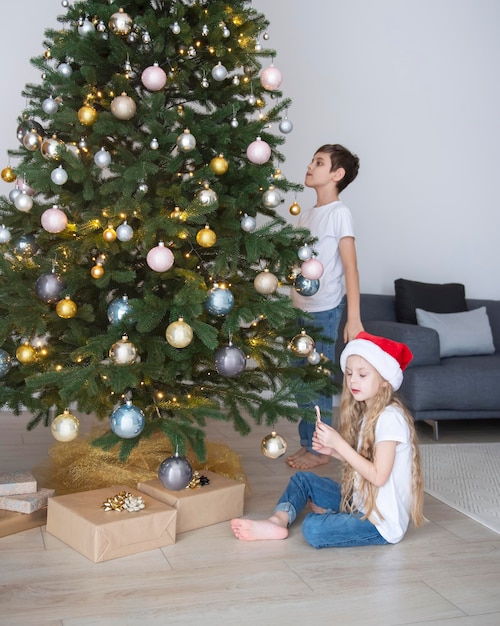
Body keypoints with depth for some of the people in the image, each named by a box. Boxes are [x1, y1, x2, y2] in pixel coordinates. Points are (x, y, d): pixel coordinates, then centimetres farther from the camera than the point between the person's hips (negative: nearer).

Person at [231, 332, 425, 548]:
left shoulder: (390, 418, -22)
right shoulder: (365, 412, 6)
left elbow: (378, 475, -24)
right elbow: (362, 460, 8)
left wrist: (338, 443, -23)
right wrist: (332, 450, -7)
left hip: (382, 520, -9)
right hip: (359, 500, 9)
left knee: (313, 528, -26)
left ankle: (327, 513, 4)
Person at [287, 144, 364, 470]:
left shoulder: (339, 213, -8)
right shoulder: (306, 215, 13)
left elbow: (350, 266, -13)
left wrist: (354, 317, -18)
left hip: (325, 310, -7)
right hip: (301, 308, 7)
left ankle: (319, 449, 13)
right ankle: (307, 442, 26)